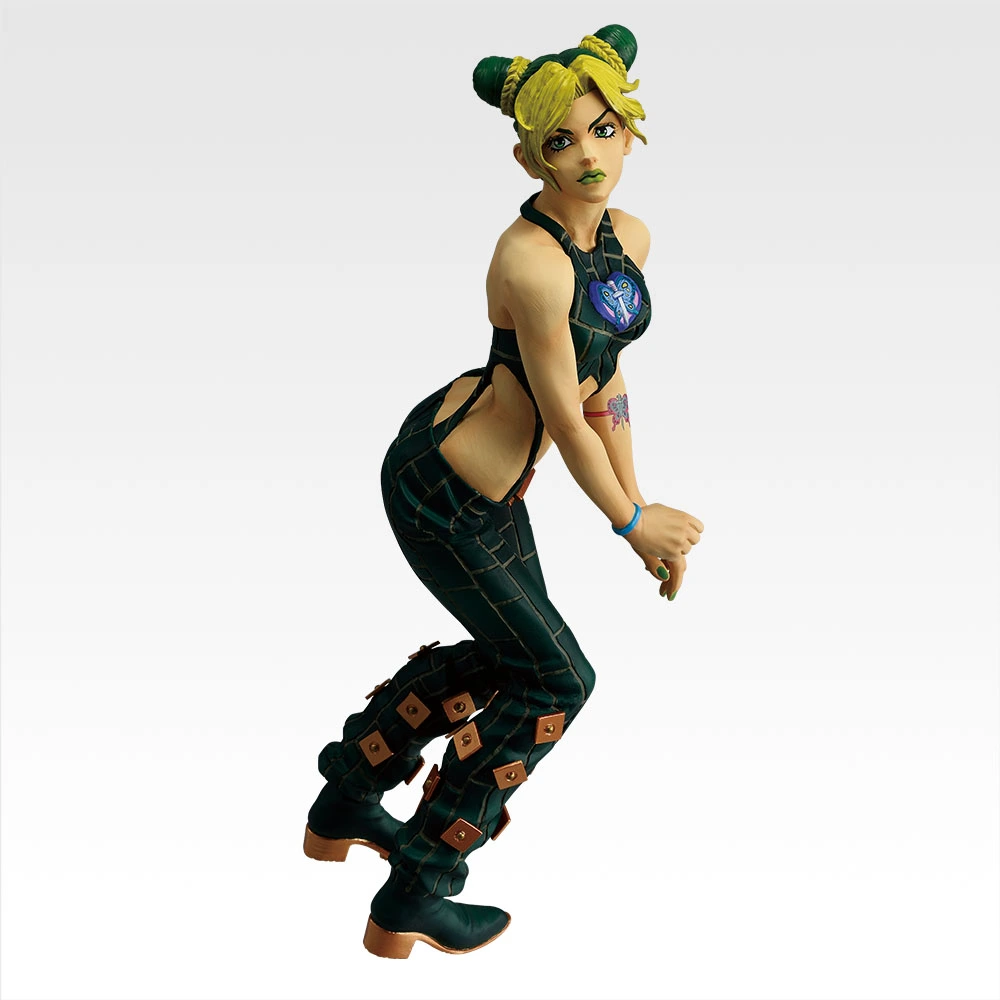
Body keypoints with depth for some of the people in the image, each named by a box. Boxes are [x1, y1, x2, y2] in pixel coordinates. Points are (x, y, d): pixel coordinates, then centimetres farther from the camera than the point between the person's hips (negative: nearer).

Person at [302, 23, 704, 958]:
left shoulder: (629, 237, 0)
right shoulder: (531, 260, -29)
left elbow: (606, 381, 7)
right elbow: (565, 417, -21)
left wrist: (641, 507, 6)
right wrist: (630, 521, -7)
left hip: (492, 484, 9)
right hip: (439, 487, -9)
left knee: (506, 656, 24)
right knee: (556, 677, 3)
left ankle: (344, 806, 43)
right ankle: (411, 901, 17)